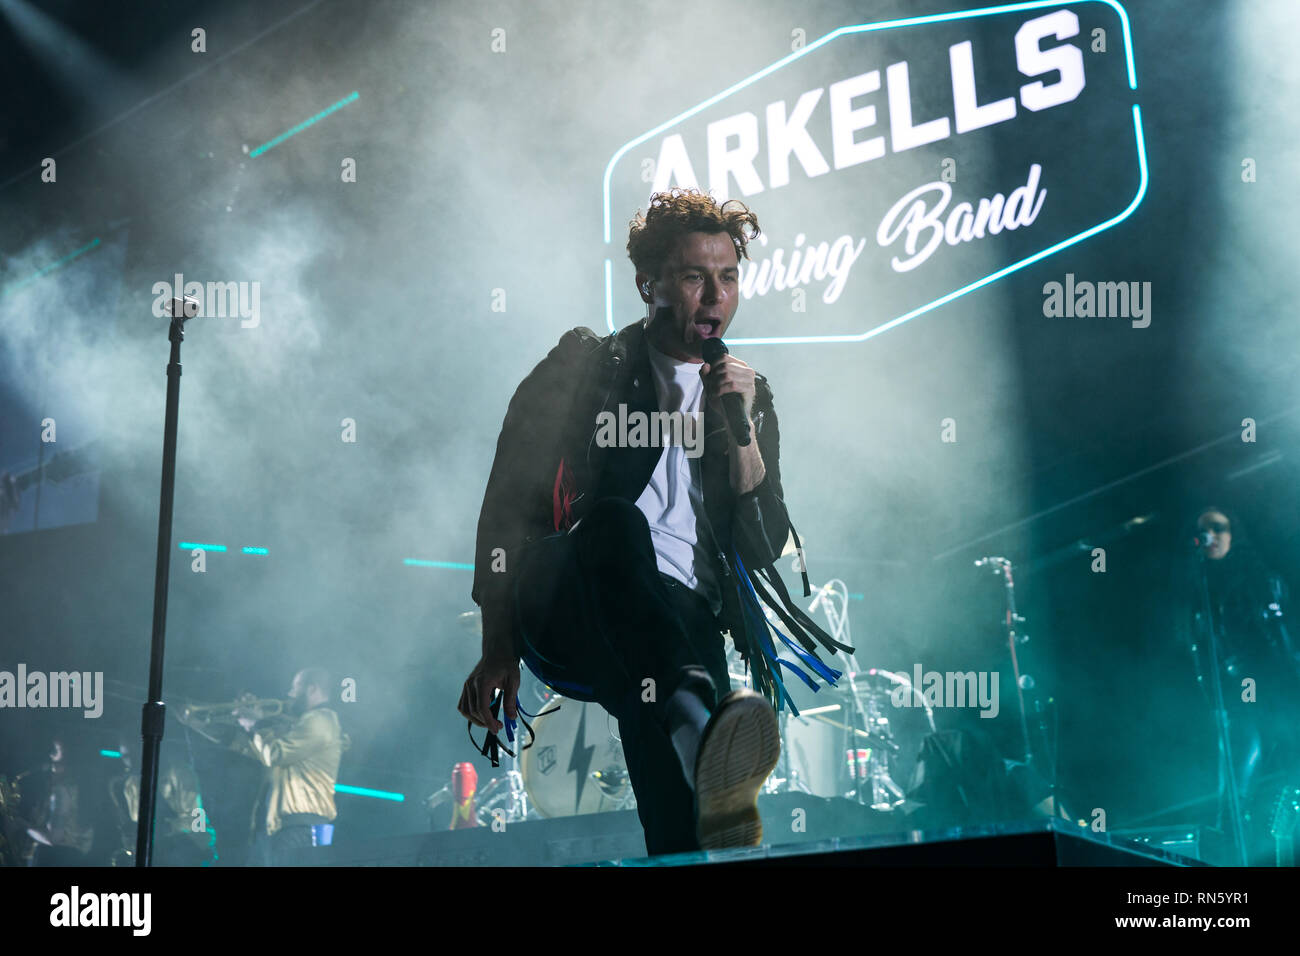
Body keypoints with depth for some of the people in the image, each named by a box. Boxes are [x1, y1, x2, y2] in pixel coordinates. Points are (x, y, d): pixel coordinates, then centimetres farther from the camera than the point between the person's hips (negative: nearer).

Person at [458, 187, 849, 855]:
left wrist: (741, 430, -2)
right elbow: (507, 507, 4)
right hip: (562, 617, -4)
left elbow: (766, 550, 12)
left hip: (679, 622, 4)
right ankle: (699, 728, -62)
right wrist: (498, 649, -6)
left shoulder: (748, 398, 21)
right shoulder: (582, 368, 11)